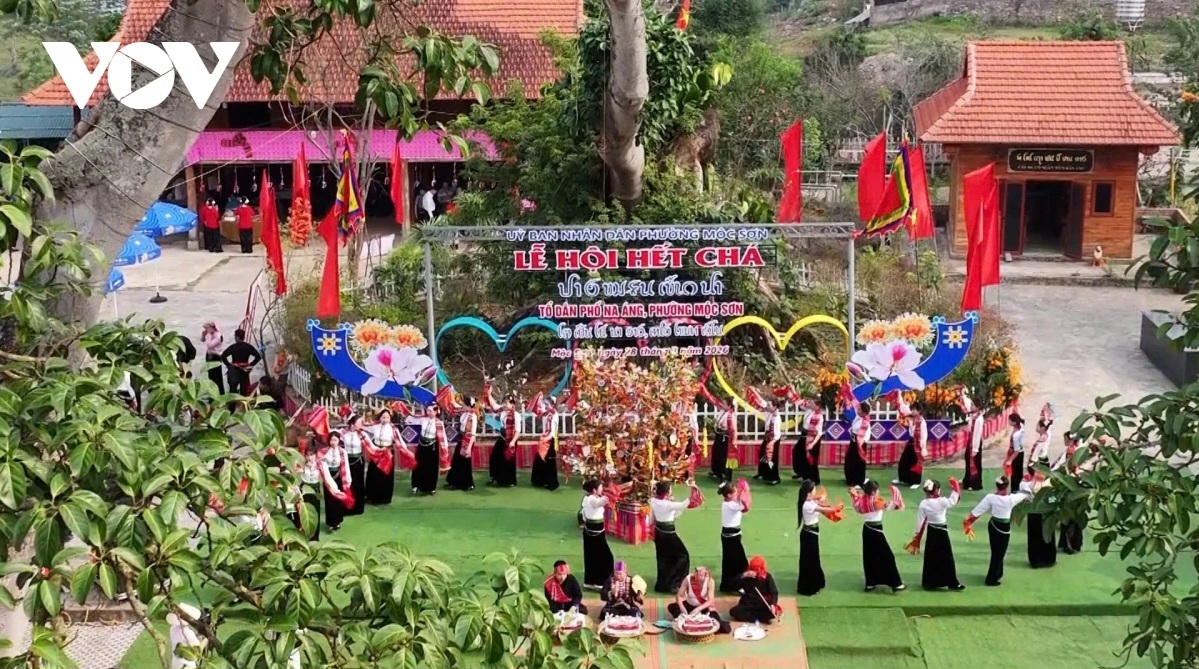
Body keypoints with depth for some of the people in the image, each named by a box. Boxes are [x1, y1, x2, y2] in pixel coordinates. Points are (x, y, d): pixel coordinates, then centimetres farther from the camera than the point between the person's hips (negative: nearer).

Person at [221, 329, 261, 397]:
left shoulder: (233, 347, -8)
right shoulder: (248, 347, -3)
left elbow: (223, 356, -12)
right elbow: (258, 356, -6)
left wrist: (228, 365, -3)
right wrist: (251, 365, 0)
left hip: (234, 370, -2)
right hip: (245, 370, 2)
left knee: (233, 388, 2)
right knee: (244, 390, 9)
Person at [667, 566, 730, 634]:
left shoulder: (710, 581, -24)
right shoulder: (688, 579, -22)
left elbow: (711, 601, -27)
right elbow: (679, 596, -16)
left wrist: (698, 609, -42)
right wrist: (681, 607, -36)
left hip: (705, 607, -2)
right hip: (690, 605, 2)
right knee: (671, 607, -21)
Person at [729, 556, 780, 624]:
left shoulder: (767, 577, -4)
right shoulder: (747, 576, -3)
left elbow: (774, 592, -8)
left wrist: (773, 604, -27)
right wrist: (743, 576, -29)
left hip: (763, 604, -1)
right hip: (748, 604, 1)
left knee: (772, 612, -33)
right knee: (733, 611, -26)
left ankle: (748, 615, -21)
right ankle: (756, 619, -26)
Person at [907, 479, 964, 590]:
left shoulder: (923, 503, -5)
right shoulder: (941, 501, -20)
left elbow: (920, 521, 0)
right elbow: (953, 500, -14)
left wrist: (917, 537, 8)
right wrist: (955, 488, -3)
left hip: (931, 532, 5)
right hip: (942, 533, -5)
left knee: (931, 558, 13)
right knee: (947, 558, 3)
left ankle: (929, 582, 19)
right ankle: (953, 583, 9)